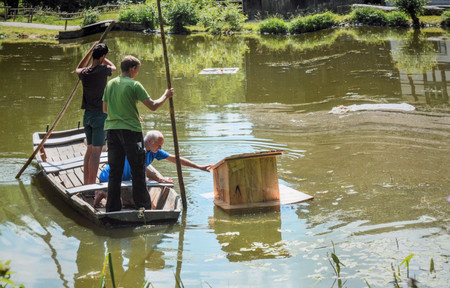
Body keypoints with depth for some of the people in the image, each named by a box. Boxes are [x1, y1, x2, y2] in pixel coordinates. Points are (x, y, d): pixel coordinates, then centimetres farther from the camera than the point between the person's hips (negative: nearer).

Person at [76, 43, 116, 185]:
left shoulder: (84, 73, 2)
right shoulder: (102, 70, -12)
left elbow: (78, 69, 29)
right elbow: (113, 67, 12)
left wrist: (91, 52, 25)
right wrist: (102, 58, 22)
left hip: (87, 115, 7)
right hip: (100, 115, -7)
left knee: (90, 149, 15)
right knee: (96, 151, -5)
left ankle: (86, 183, 20)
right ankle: (91, 184, -6)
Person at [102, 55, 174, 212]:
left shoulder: (110, 84, 8)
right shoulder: (134, 85, -11)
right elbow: (153, 106, -10)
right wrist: (166, 96, 7)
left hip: (111, 130, 5)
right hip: (130, 130, -5)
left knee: (114, 171, 10)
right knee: (138, 171, 4)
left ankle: (112, 208, 11)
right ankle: (143, 206, 8)